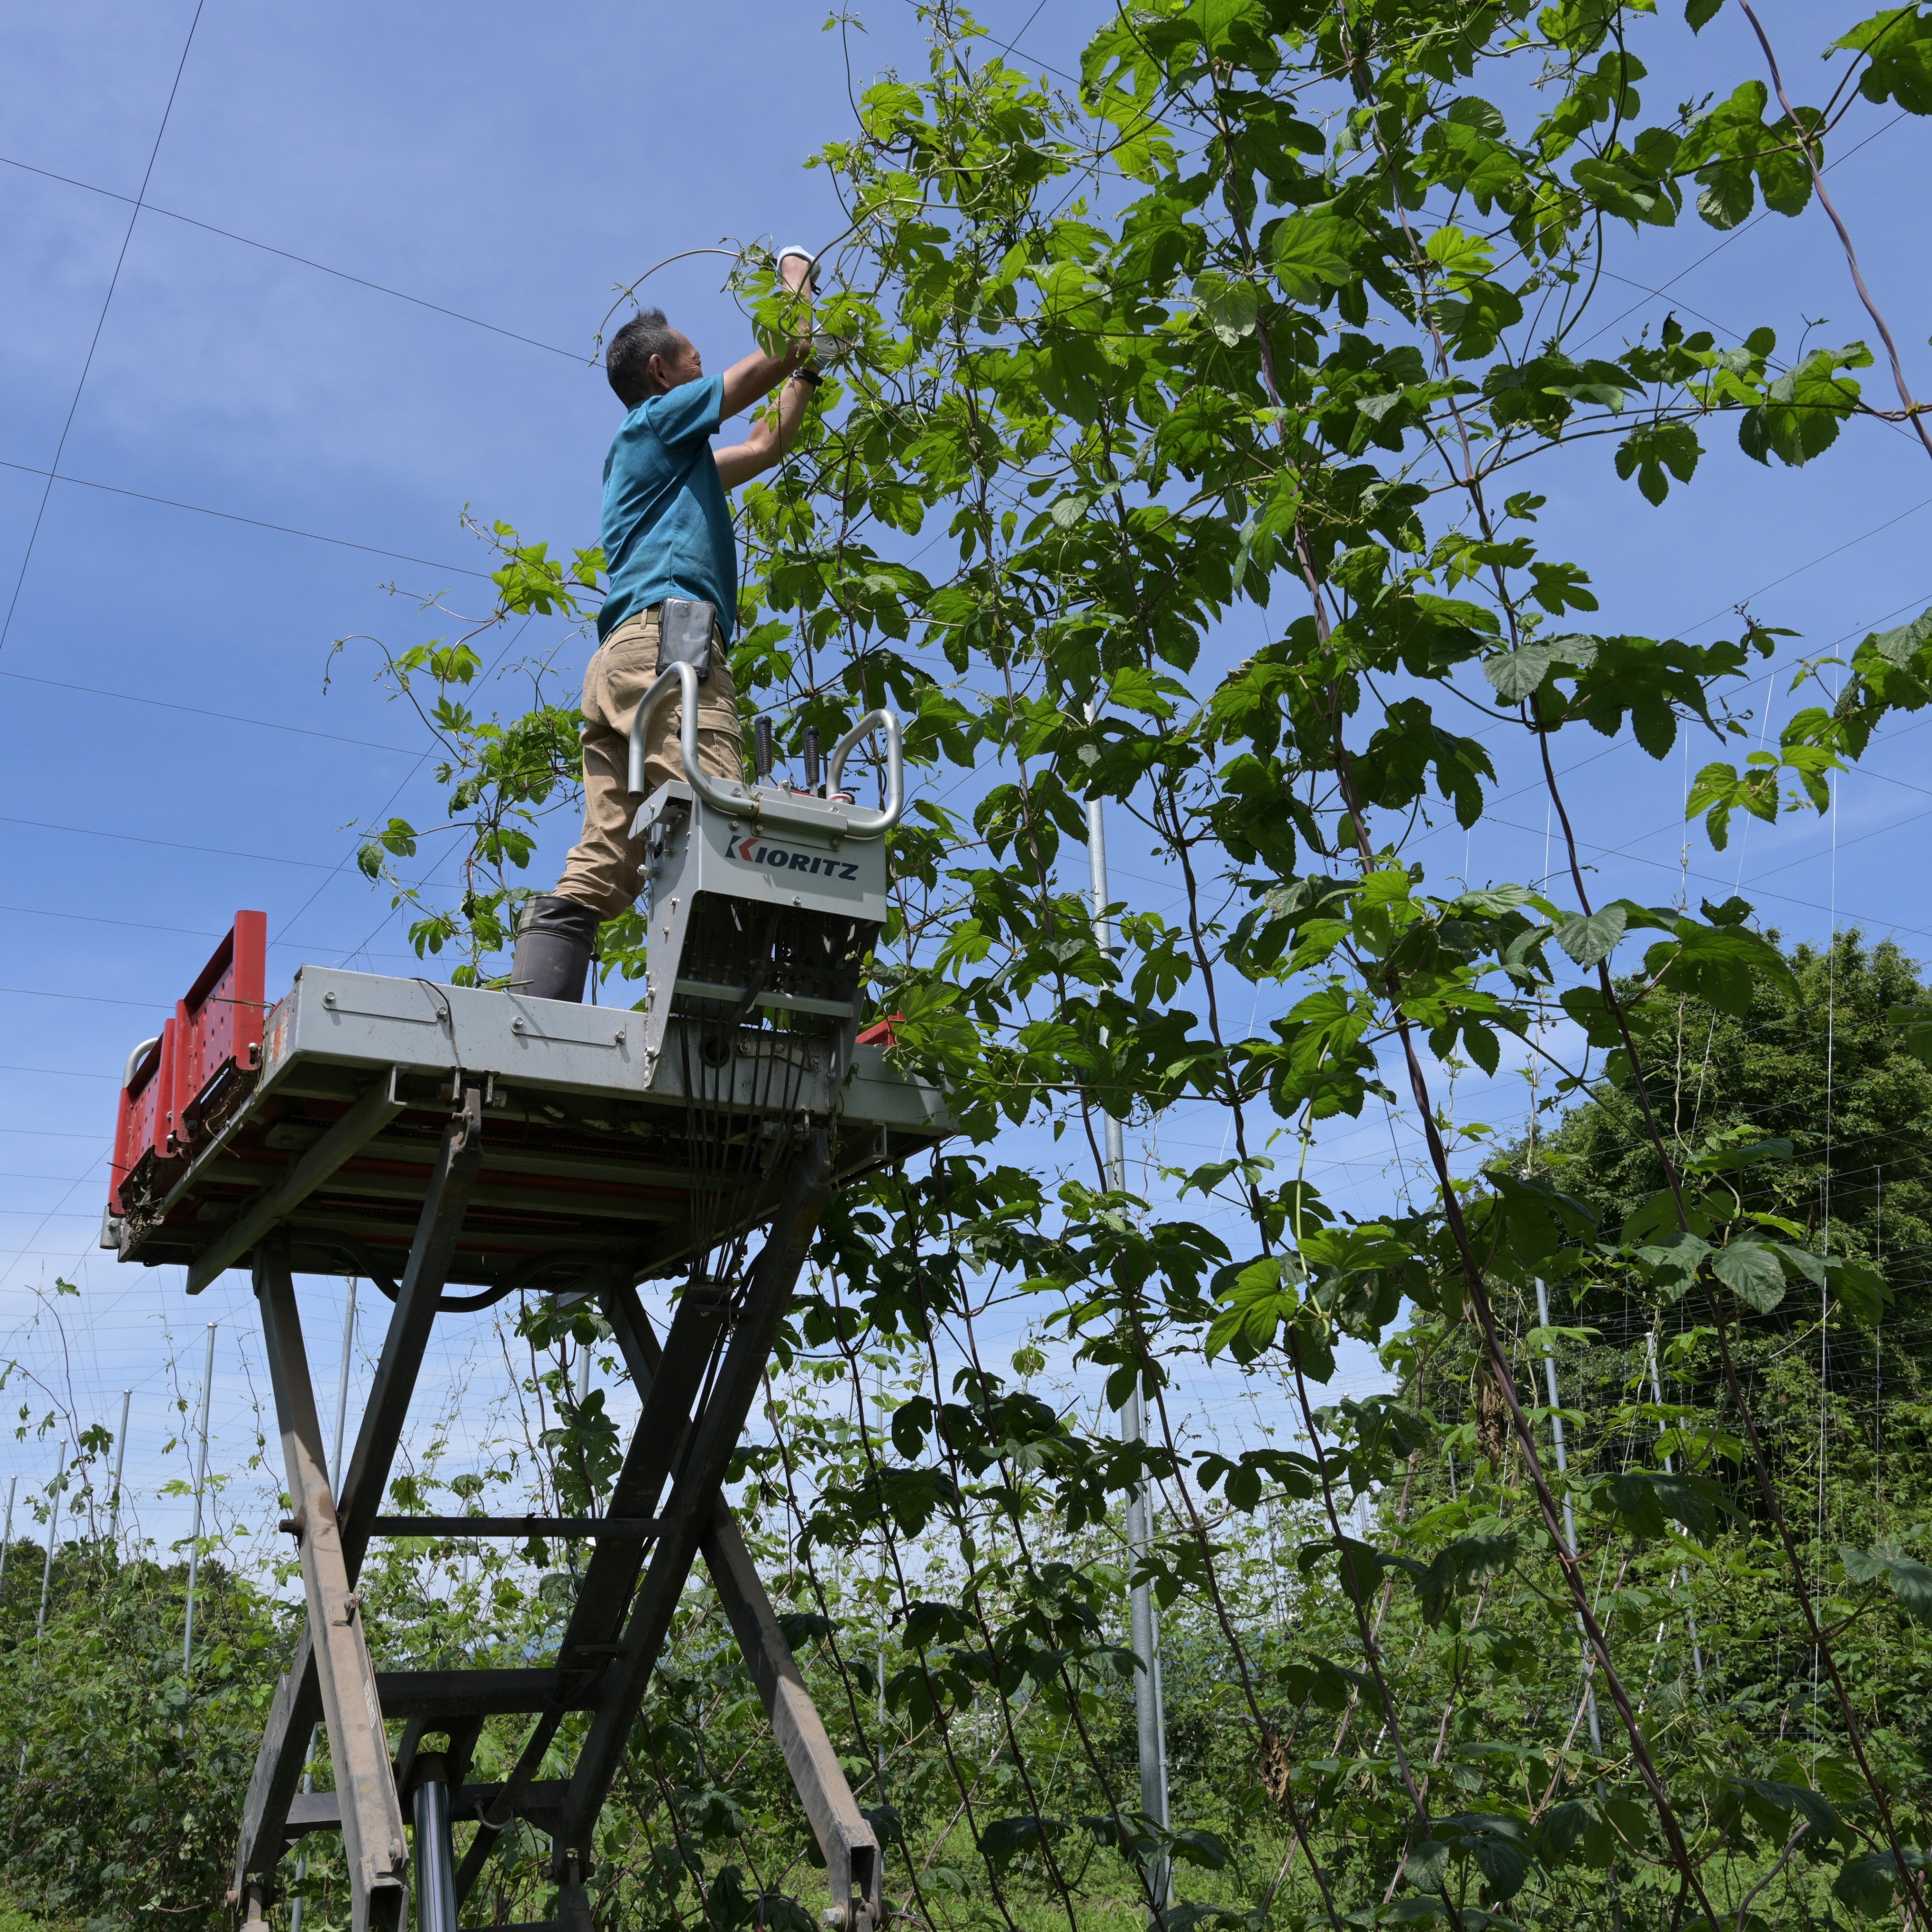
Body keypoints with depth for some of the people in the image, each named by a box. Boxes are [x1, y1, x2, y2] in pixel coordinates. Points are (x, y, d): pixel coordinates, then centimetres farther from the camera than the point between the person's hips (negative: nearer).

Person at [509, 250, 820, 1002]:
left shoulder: (669, 455, 36)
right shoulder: (658, 420, 12)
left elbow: (766, 445, 46)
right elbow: (775, 358, 15)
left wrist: (808, 371, 49)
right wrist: (795, 278, 32)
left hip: (621, 659, 9)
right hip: (667, 638, -9)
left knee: (601, 870, -4)